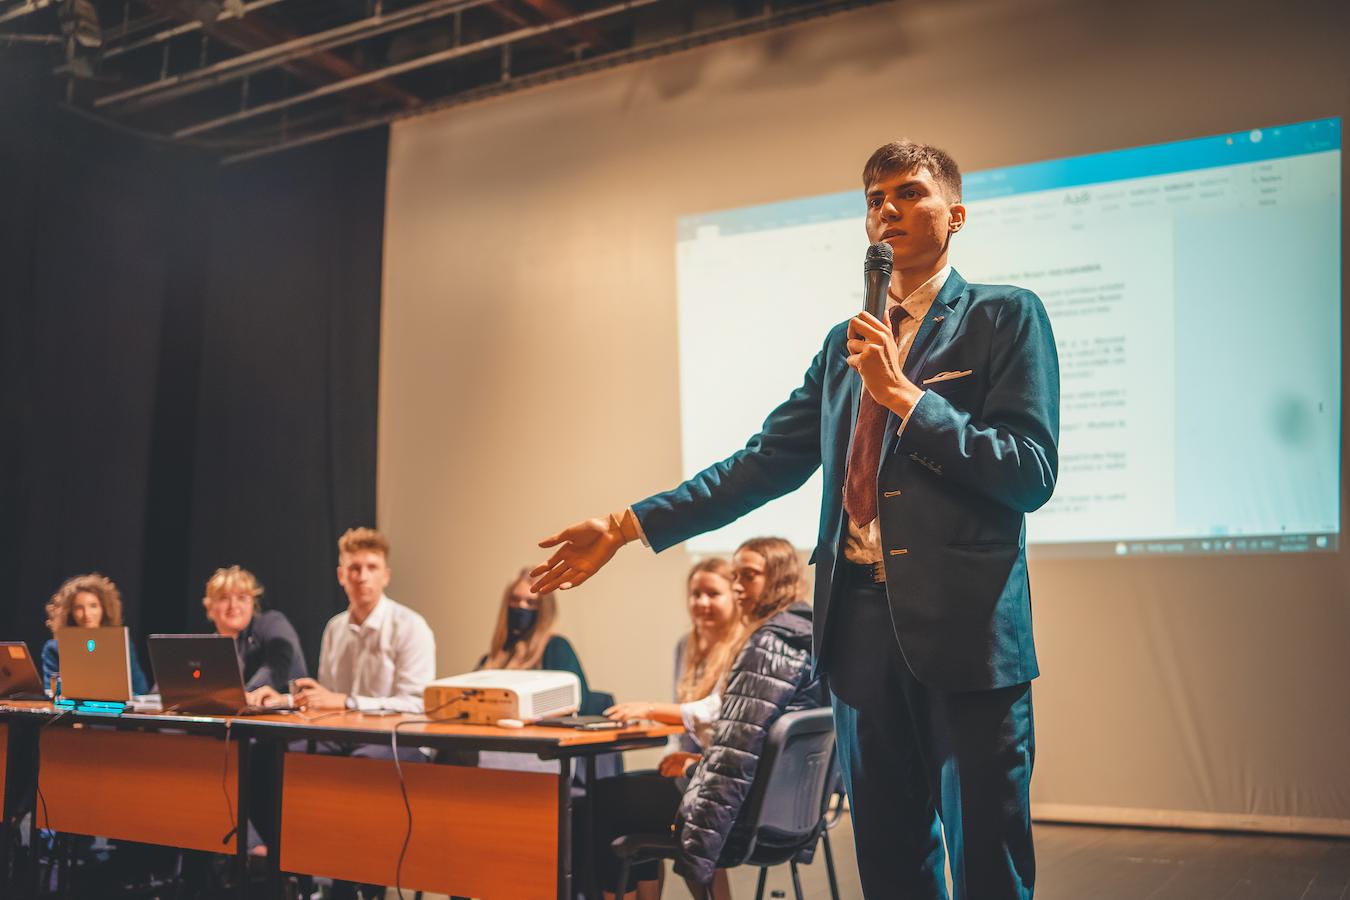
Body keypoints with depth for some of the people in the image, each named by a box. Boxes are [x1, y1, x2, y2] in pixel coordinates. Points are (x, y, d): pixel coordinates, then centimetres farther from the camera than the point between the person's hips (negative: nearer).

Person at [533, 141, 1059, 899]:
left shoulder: (1006, 316, 0)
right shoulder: (846, 341, 16)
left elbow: (1033, 474, -9)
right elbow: (768, 461, 12)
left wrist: (903, 394, -15)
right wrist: (628, 526, 6)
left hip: (963, 627, -5)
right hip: (861, 622, 6)